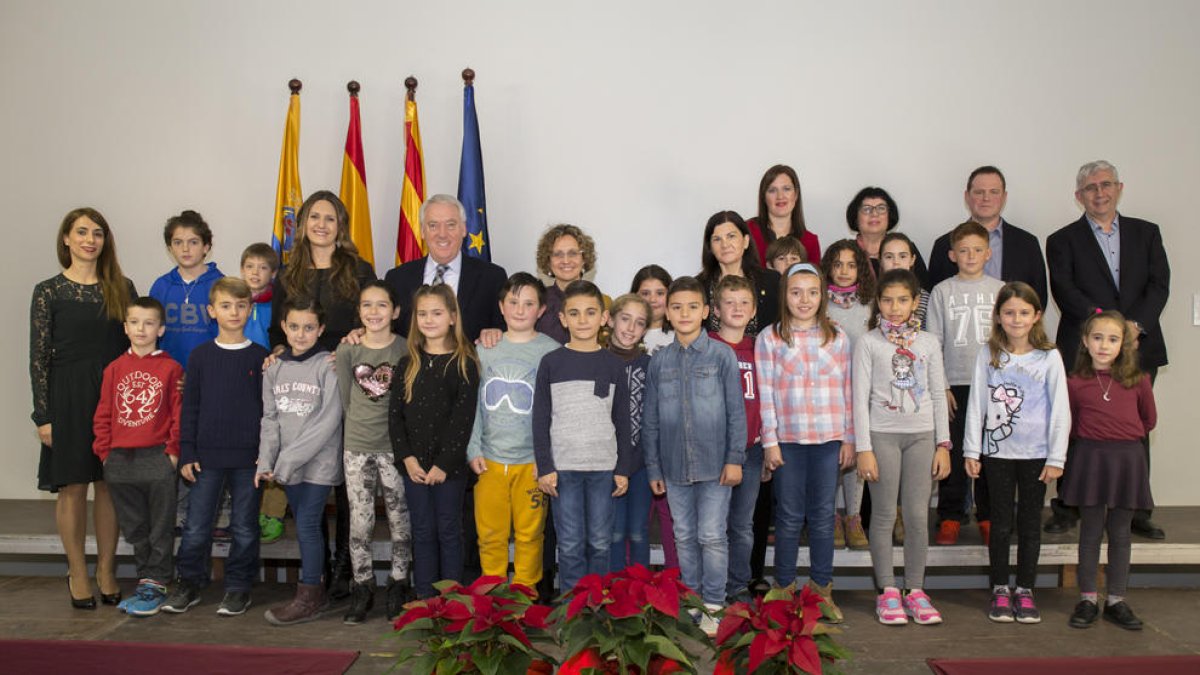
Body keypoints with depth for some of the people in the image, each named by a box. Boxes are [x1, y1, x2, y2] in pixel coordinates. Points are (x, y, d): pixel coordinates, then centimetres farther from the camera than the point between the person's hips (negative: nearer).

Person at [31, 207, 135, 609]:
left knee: (109, 484, 6)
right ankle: (77, 574, 18)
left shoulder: (122, 288, 6)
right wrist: (43, 415, -6)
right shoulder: (48, 292, -1)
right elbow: (39, 357, -2)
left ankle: (107, 571, 18)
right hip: (68, 397, -2)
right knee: (73, 486, 4)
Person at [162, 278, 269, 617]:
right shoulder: (200, 356, 4)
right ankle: (189, 583, 21)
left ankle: (238, 587, 20)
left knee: (245, 528, 7)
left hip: (248, 457, -1)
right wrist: (186, 453, 0)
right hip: (207, 456, 1)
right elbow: (189, 407, 5)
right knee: (196, 527, 5)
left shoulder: (261, 357, 2)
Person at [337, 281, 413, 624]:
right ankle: (362, 589, 17)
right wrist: (362, 425, 3)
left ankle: (398, 587, 20)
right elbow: (345, 399, 7)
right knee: (360, 523, 4)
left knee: (400, 521, 6)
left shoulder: (407, 349, -3)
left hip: (395, 447, -1)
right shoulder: (347, 351, 2)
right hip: (357, 448, 1)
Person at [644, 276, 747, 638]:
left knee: (712, 536, 1)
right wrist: (653, 467, 6)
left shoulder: (722, 355, -3)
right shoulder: (659, 361, 5)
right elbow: (650, 418, 8)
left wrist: (735, 458, -9)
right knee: (685, 537, 12)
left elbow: (736, 411, -3)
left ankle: (713, 605, 14)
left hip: (714, 462, -3)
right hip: (674, 466, 3)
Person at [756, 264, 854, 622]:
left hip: (828, 439, 2)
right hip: (787, 440, -1)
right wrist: (770, 442, -5)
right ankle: (784, 588, 17)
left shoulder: (837, 338, 6)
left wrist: (849, 439, 5)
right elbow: (765, 394, -2)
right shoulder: (769, 338, 0)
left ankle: (821, 589, 20)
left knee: (823, 516, 8)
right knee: (789, 516, 5)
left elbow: (847, 391, 7)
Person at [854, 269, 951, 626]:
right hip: (882, 435, -2)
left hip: (921, 435, 2)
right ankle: (888, 591, 13)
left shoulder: (928, 343, 8)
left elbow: (938, 395, 10)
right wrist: (863, 448, -9)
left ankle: (915, 590, 15)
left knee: (917, 515, 3)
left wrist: (943, 444, 5)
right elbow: (860, 397, -4)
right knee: (885, 515, 3)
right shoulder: (868, 343, -1)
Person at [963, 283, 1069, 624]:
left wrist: (1056, 458, -4)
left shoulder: (1049, 357, -2)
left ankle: (1025, 591, 20)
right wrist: (971, 450, -1)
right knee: (1001, 524, 8)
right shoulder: (988, 355, 0)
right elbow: (976, 403, 2)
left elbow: (1060, 410, -1)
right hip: (997, 452, 0)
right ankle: (1000, 590, 19)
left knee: (1030, 524, 9)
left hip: (1036, 454, 0)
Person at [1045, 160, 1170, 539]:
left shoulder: (1146, 233, 13)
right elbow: (1065, 291, -8)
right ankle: (1066, 509, 12)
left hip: (1139, 348, 3)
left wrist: (1136, 324, -14)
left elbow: (1159, 284, 2)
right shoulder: (1063, 241, 5)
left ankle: (1136, 511, 18)